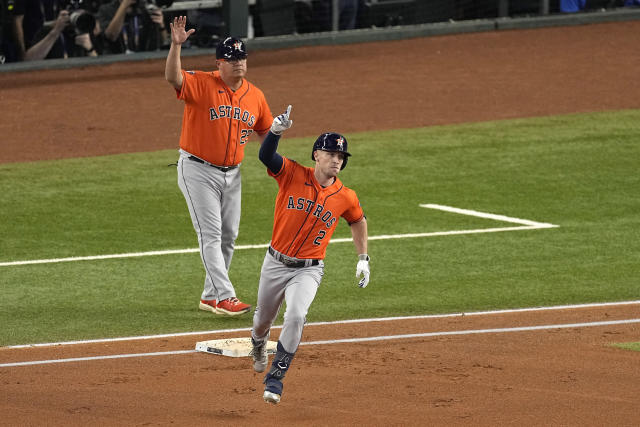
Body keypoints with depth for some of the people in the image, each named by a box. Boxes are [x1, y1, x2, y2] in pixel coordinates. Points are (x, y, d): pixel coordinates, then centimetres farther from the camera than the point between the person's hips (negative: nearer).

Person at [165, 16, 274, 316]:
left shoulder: (255, 95, 3)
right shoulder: (201, 84, -14)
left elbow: (265, 131, 16)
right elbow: (172, 77, -33)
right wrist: (176, 45, -47)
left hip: (231, 173, 6)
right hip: (198, 170, -6)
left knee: (229, 236, 10)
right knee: (211, 234, -10)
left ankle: (211, 297, 22)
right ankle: (225, 298, -14)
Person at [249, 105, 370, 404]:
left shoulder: (346, 198, -6)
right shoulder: (292, 175, -11)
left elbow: (358, 221, 15)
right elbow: (266, 155, -28)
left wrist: (363, 259, 13)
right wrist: (276, 131, -47)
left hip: (309, 270, -1)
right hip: (275, 264, 1)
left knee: (295, 316, -25)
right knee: (264, 318, 19)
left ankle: (275, 378, -13)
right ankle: (258, 346, 57)